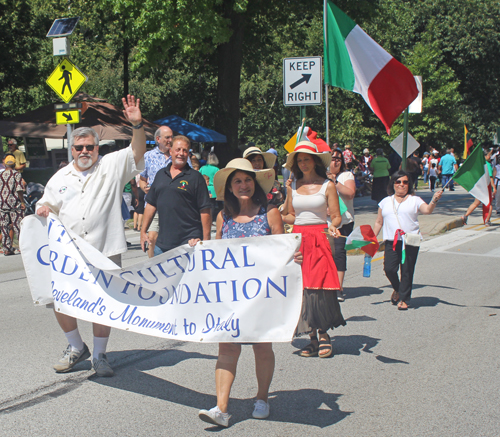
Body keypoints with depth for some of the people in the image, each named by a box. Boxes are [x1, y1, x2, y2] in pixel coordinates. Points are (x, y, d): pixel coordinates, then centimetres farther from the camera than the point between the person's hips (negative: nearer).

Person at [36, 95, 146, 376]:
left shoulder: (112, 167, 3)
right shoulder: (60, 178, 13)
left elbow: (137, 152, -9)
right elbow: (47, 206, 20)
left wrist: (137, 125, -25)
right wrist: (42, 211, -5)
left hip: (105, 252, -3)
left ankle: (99, 355, 22)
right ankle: (77, 348, 26)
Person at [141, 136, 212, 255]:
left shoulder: (195, 177, -1)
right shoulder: (160, 174, 14)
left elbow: (205, 211, -5)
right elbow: (151, 204, 17)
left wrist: (206, 241, -10)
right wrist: (143, 231, 13)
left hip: (189, 242, -5)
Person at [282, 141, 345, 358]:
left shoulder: (327, 186, 2)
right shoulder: (293, 187, 12)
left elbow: (336, 217, 0)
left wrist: (332, 226, -21)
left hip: (318, 239, -3)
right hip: (297, 239, 3)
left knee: (319, 287, -9)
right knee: (301, 287, -1)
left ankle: (323, 334, 5)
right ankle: (313, 338, 7)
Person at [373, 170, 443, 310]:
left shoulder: (414, 200, 11)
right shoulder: (385, 202, 17)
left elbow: (427, 210, -6)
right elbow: (379, 222, 19)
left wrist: (434, 200, -24)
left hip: (411, 241, -1)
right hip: (391, 241, 1)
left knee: (407, 271, -3)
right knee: (389, 268, -10)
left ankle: (404, 299, 9)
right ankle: (397, 289, 19)